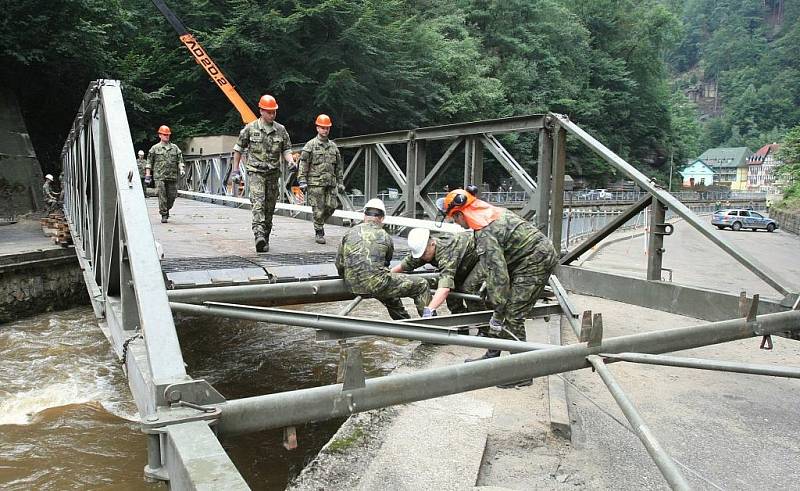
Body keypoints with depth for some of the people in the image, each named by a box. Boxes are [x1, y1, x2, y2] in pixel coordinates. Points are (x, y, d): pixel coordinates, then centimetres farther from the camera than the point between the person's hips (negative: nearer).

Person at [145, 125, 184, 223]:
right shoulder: (155, 148, 8)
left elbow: (180, 160, 10)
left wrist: (181, 170, -8)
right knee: (162, 196, -10)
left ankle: (167, 209, 29)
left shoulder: (175, 148, 14)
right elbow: (149, 163, 8)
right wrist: (148, 175, 2)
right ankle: (164, 215, -5)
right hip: (160, 176, -2)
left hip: (172, 176, 2)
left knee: (172, 196, 4)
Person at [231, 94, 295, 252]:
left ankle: (265, 238, 19)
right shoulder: (250, 128, -1)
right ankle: (259, 235, -32)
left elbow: (286, 149, 10)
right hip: (256, 172, -3)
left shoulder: (281, 130, 6)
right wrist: (235, 170, 7)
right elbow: (238, 149, 8)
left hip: (273, 173, 4)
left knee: (269, 208, 7)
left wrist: (290, 161, -12)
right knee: (258, 203, -20)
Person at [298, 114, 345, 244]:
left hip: (330, 183, 5)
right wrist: (302, 181, -11)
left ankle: (319, 223, 27)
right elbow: (303, 164, -4)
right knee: (318, 209, -4)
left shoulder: (333, 146, 15)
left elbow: (339, 166, 19)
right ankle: (319, 233, 8)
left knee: (331, 206, 1)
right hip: (315, 182, -5)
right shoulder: (310, 145, 0)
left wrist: (340, 182, 15)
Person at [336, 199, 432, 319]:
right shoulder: (385, 237, 5)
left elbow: (339, 264, 11)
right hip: (376, 284, -6)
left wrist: (350, 280, 30)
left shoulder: (349, 233, 10)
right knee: (421, 285, 6)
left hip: (353, 286, 6)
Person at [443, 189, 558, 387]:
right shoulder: (494, 211, 8)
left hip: (535, 262, -10)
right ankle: (492, 357, 20)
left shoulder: (485, 234, -22)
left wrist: (498, 313, -20)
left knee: (512, 316, -9)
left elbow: (498, 274, -26)